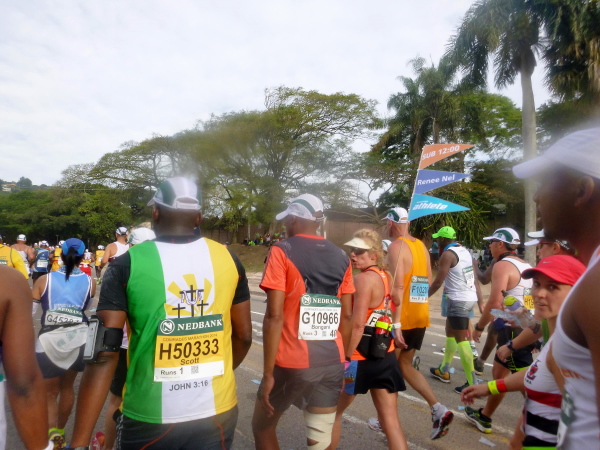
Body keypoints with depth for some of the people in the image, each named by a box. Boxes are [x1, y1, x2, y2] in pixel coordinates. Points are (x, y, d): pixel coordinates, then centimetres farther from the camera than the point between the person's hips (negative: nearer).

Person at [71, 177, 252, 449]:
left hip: (150, 418, -1)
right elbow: (244, 337, 4)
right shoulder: (228, 259, -3)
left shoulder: (128, 264, -11)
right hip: (218, 412, 2)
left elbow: (104, 354, -15)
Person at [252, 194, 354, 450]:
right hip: (332, 363, 4)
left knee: (263, 426, 21)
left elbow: (275, 316, -15)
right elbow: (346, 316, 8)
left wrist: (267, 373, -9)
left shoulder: (282, 252, -9)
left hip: (292, 363, -4)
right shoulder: (341, 258, 6)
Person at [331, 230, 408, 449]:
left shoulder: (363, 278, -17)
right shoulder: (386, 276, 8)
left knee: (333, 410, 15)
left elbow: (357, 325, -22)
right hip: (386, 356, 8)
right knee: (391, 421, 11)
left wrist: (346, 359, -17)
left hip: (361, 357, -8)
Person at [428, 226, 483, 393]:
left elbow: (437, 282, -14)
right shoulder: (465, 251, 13)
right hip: (471, 298, 10)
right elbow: (475, 280, 13)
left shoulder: (448, 254, -12)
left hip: (459, 300, -9)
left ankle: (472, 382, -3)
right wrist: (481, 303, 15)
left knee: (461, 340, -4)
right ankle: (443, 371, 33)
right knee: (450, 332, 21)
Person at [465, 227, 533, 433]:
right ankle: (484, 416, 32)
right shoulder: (526, 266, 13)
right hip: (527, 329, 9)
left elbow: (494, 303, -20)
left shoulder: (502, 265, -13)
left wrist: (479, 327, -8)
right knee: (498, 371, 18)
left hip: (514, 332, -9)